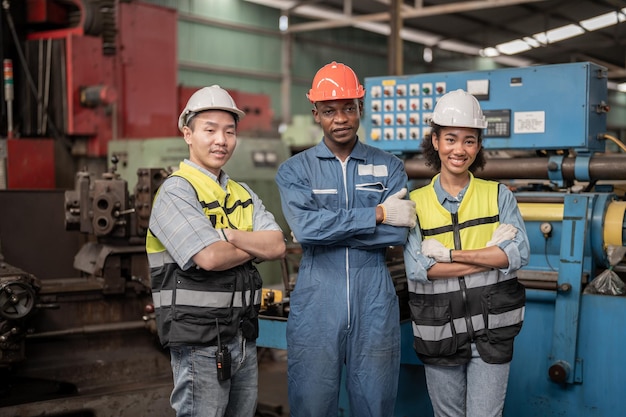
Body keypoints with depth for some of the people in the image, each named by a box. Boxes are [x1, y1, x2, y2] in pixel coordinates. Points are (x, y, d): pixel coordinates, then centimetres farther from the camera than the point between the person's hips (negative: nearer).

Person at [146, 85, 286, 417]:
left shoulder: (243, 194, 14)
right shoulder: (176, 191, -9)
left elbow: (278, 246, 0)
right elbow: (210, 257, -22)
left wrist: (228, 235, -14)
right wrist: (256, 246, -4)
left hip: (244, 338, 7)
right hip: (200, 342, -7)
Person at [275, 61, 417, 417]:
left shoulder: (389, 167, 7)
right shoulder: (295, 170, 5)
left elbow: (399, 232, -7)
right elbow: (305, 227, -14)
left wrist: (330, 228, -11)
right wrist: (378, 214, -12)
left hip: (375, 305, 1)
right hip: (316, 306, -1)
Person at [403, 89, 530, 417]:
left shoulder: (498, 195, 2)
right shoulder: (416, 202, -1)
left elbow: (519, 254, -11)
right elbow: (417, 269, -13)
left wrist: (448, 254, -17)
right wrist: (491, 256, -15)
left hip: (491, 329, 0)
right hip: (438, 331, 1)